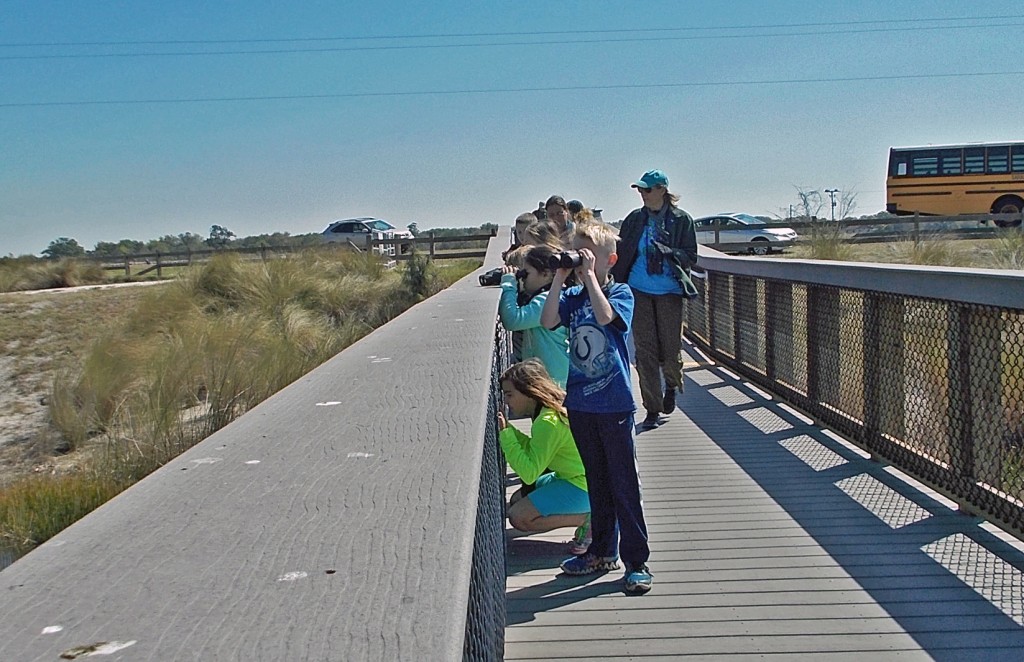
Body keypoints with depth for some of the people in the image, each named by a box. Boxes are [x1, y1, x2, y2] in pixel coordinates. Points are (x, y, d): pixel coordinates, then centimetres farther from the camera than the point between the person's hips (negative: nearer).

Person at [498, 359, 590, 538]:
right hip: (571, 477, 10)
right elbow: (535, 451, 10)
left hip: (583, 485, -10)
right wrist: (508, 430, -2)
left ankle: (586, 519, -9)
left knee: (519, 517, -14)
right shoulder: (555, 408, 4)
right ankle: (583, 511, 8)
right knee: (516, 501, 16)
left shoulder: (548, 422, -25)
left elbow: (529, 473, -25)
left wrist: (505, 435, -21)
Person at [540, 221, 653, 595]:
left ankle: (637, 562, 9)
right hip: (580, 403, 5)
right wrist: (559, 279, -11)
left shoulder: (621, 292, -5)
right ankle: (603, 552, 29)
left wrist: (589, 275, -20)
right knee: (597, 481, 17)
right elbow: (548, 321, -10)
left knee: (624, 483, 1)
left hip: (614, 403, -5)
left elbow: (605, 316, -26)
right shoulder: (573, 297, 6)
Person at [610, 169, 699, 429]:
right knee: (645, 351, 0)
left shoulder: (681, 220, -1)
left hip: (669, 292, -2)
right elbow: (621, 255, 8)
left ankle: (672, 385, 35)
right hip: (639, 291, 2)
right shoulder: (634, 219, 5)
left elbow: (691, 256, -1)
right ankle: (652, 408, 8)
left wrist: (667, 252, -19)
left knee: (671, 347, 1)